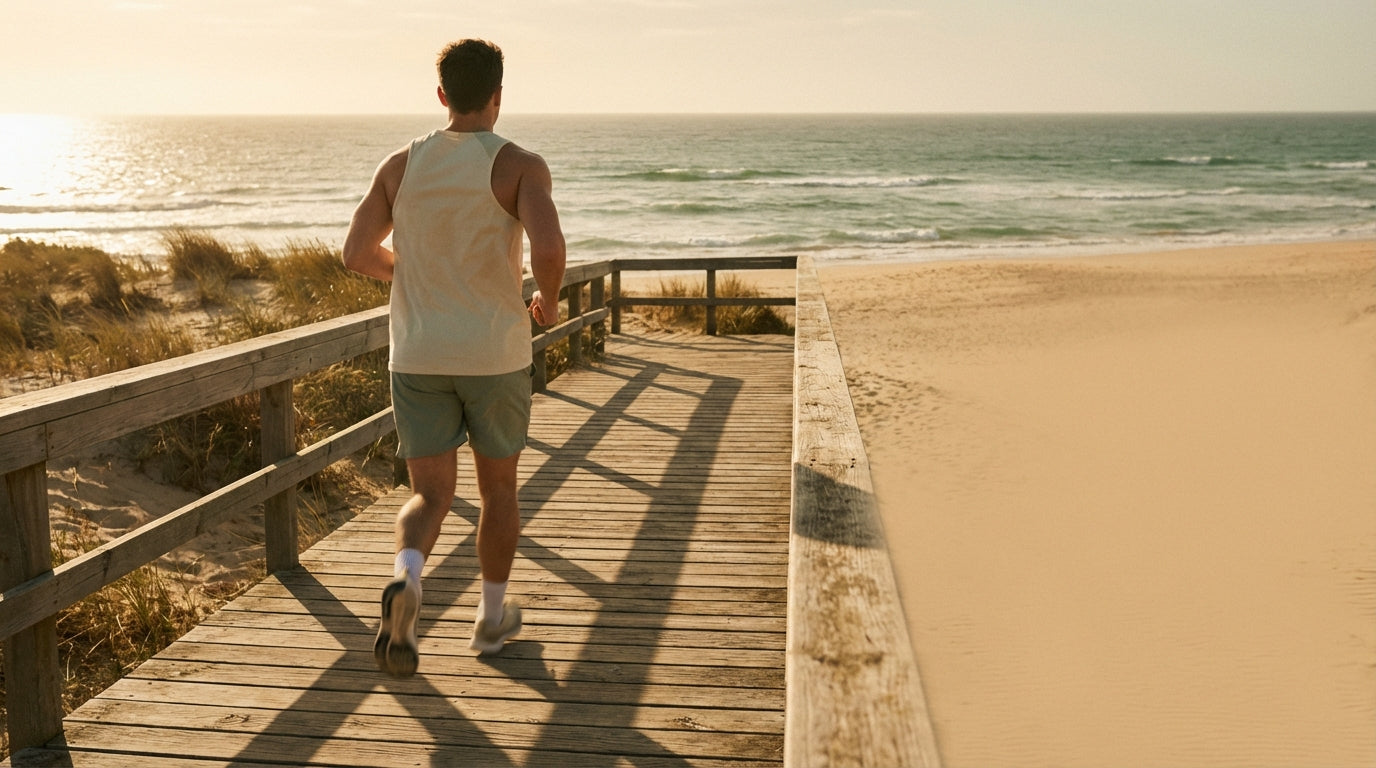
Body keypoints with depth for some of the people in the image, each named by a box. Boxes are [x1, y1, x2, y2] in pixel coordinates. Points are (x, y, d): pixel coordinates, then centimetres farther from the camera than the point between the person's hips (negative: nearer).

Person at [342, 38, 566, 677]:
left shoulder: (401, 164, 3)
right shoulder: (521, 166, -8)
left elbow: (357, 254, 2)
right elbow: (548, 247, -24)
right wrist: (549, 301, -3)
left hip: (417, 358, 2)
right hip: (494, 357, -2)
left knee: (431, 496, 8)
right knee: (498, 488, 17)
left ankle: (405, 581, -23)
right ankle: (492, 618, 27)